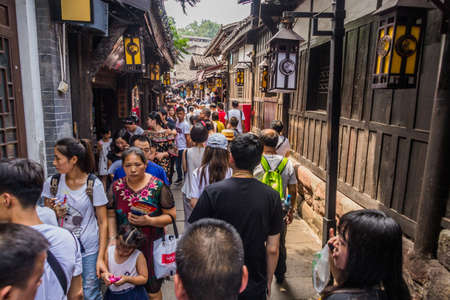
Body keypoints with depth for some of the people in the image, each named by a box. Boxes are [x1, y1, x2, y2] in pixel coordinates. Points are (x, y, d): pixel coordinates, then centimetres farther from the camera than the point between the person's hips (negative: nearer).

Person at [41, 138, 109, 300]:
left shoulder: (94, 185, -13)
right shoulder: (51, 183, -2)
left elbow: (102, 222, -8)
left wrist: (101, 258, -10)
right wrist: (55, 214, -13)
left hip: (89, 250, -3)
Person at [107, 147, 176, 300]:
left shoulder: (158, 186, -11)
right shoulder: (116, 187, -2)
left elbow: (171, 215, -9)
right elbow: (111, 216, 5)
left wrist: (149, 221, -22)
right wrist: (113, 239, -6)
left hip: (152, 244, -2)